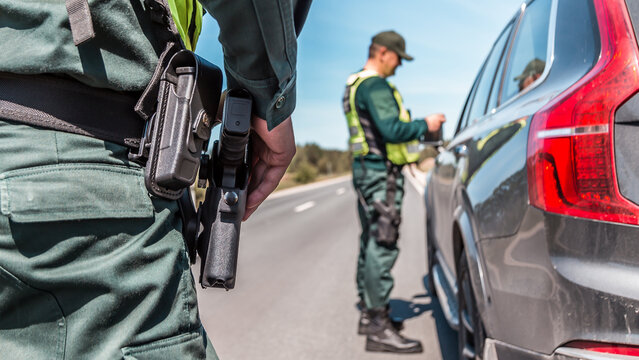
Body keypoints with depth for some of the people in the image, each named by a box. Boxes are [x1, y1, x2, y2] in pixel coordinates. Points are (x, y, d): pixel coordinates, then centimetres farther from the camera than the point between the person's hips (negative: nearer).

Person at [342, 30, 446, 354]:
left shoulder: (356, 84, 19)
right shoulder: (375, 86, -14)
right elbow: (392, 130, -24)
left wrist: (415, 131, 21)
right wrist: (424, 124, -10)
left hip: (367, 170, 11)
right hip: (381, 173, -11)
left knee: (371, 243, 15)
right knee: (382, 247, -9)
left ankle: (369, 313, 25)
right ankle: (379, 327, -5)